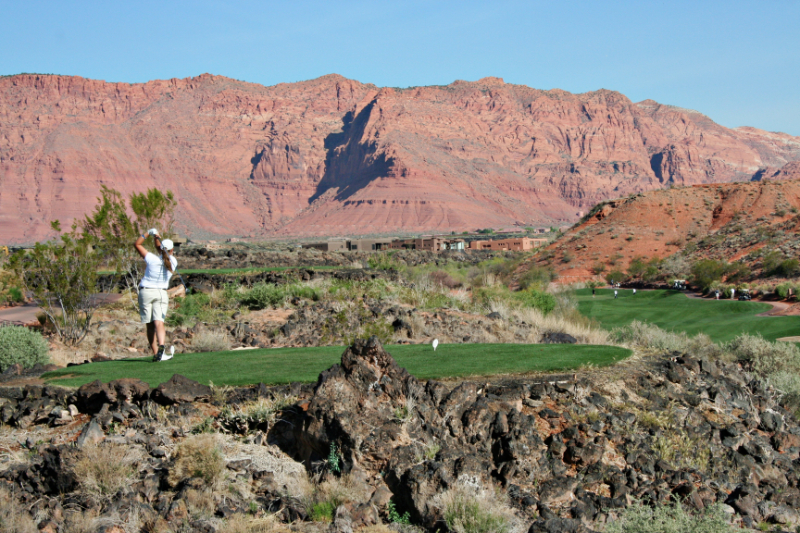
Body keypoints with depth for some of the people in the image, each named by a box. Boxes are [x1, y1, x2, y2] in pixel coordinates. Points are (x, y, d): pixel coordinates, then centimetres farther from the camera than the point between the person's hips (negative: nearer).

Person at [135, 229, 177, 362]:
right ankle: (161, 346, -34)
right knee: (159, 322, -9)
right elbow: (166, 253, 18)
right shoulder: (173, 262, -1)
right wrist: (156, 236, 18)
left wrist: (148, 233, 3)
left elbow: (137, 244, -2)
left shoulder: (152, 259, -10)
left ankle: (156, 353, 3)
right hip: (161, 293, 1)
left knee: (150, 325, 5)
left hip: (146, 292, -1)